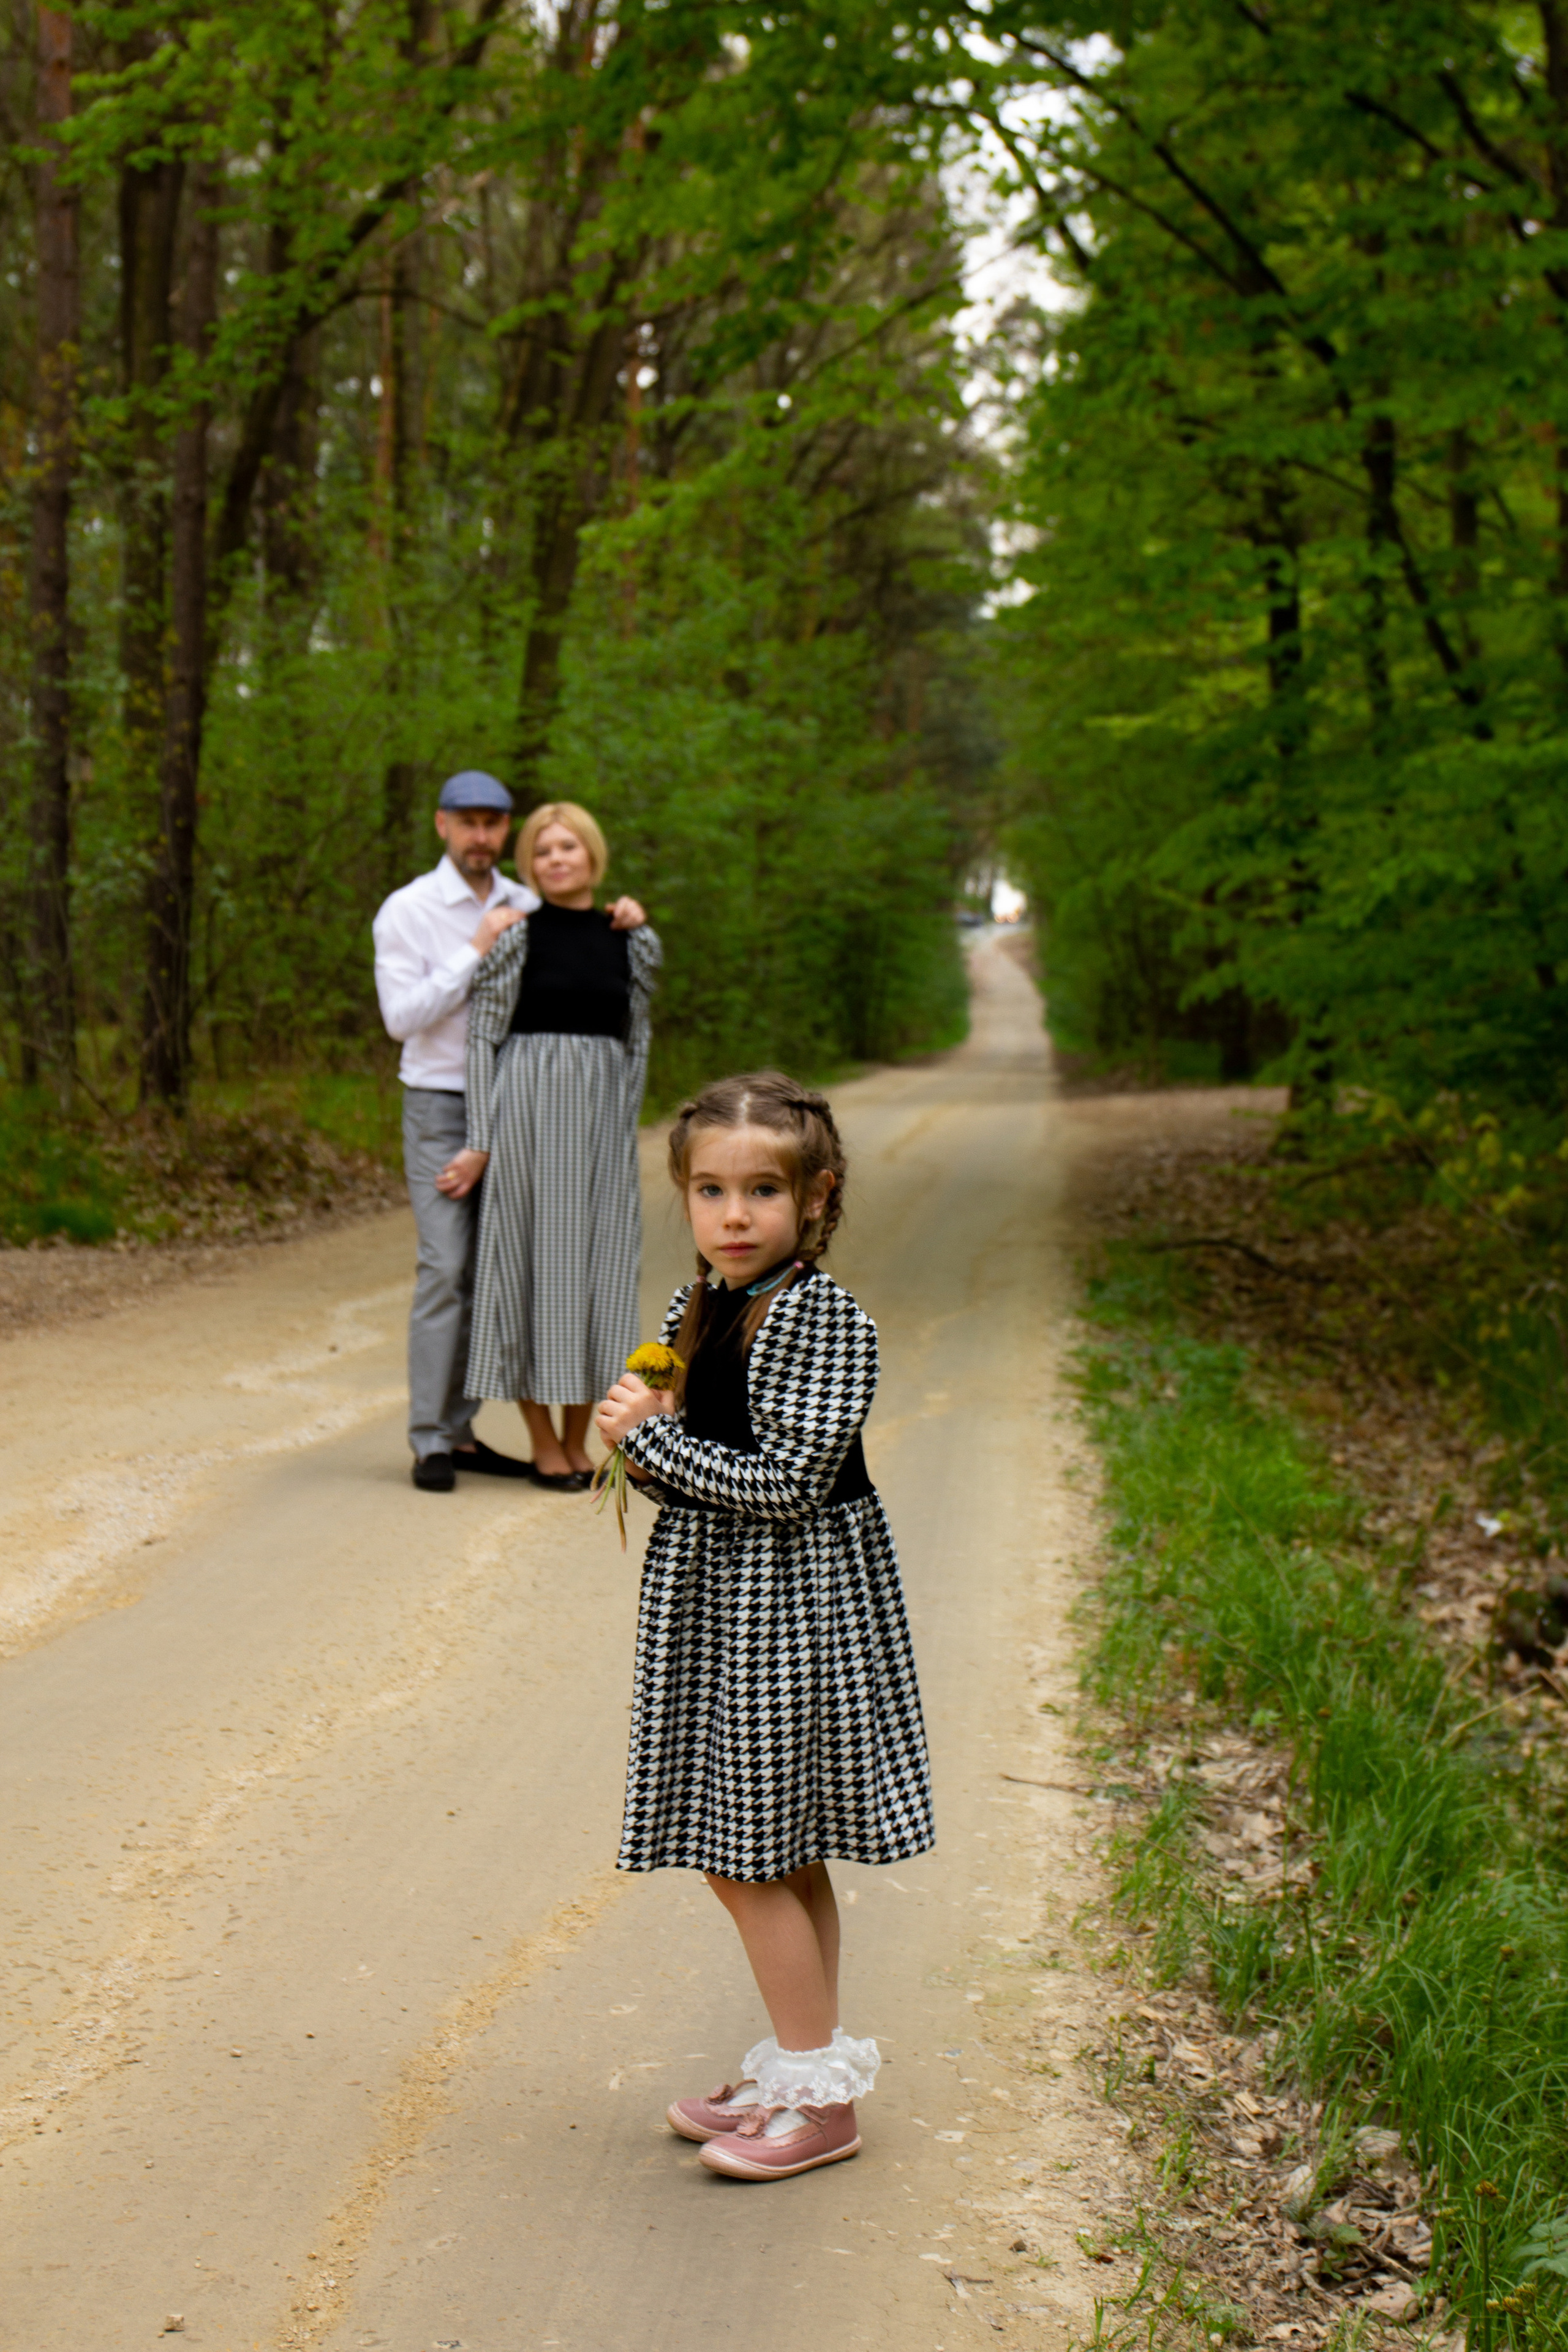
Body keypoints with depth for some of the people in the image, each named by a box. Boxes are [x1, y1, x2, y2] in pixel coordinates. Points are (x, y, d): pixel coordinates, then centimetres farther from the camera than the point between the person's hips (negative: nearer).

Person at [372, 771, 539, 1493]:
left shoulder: (527, 907, 10)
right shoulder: (407, 911, -3)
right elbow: (403, 1015, -12)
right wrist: (476, 953, -16)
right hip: (440, 1108, -5)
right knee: (446, 1268, -12)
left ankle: (460, 1429, 13)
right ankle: (429, 1441, -8)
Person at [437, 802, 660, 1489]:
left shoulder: (633, 940, 8)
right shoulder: (515, 934, -2)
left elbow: (635, 1043, 13)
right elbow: (482, 1036, -3)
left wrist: (624, 1133, 10)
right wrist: (480, 1142, -7)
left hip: (602, 1111, 4)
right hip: (527, 1105, -4)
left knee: (599, 1265, 4)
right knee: (531, 1259, -1)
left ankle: (578, 1438, 16)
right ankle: (543, 1441, 9)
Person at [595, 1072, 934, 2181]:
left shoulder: (822, 1319, -18)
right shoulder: (696, 1312, 8)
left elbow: (788, 1484, -23)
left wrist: (651, 1437, -17)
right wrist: (644, 1444, -4)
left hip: (791, 1604, -8)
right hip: (718, 1598, 8)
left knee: (750, 1859, -4)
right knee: (786, 1861, 17)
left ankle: (821, 2093, 8)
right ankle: (803, 2069, 28)